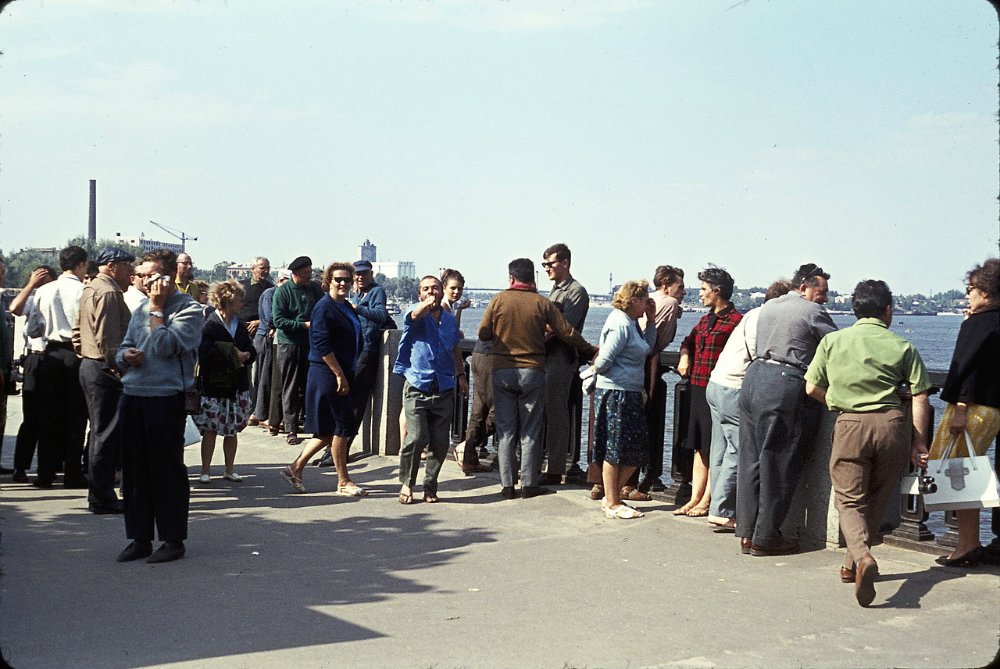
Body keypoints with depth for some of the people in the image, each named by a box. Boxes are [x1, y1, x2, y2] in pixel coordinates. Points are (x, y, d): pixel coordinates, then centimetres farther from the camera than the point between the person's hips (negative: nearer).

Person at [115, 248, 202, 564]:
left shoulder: (189, 309, -4)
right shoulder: (141, 309, 17)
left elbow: (164, 347, -16)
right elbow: (123, 350, 20)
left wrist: (157, 308, -8)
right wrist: (126, 356, -3)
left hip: (166, 399, -6)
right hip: (133, 396, 7)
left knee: (167, 470, 1)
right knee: (134, 470, 10)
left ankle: (173, 539, 11)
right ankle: (139, 538, 20)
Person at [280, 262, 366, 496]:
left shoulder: (347, 307, 15)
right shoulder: (324, 308, -12)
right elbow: (322, 346, -19)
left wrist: (347, 375, 17)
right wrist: (340, 376, -19)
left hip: (342, 374, 9)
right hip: (328, 374, -9)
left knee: (330, 430, 12)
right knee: (342, 426, -4)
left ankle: (296, 468, 21)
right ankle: (343, 481, 6)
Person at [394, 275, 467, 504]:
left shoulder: (450, 319, 13)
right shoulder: (416, 314, -2)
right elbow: (415, 314, -28)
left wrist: (461, 375, 22)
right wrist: (426, 305, -50)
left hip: (444, 389, 4)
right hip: (417, 387, -4)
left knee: (440, 442, 3)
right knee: (416, 438, -14)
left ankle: (430, 486, 19)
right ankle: (406, 484, 5)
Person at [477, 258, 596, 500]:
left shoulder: (499, 300, -3)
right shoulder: (543, 303, -3)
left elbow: (483, 333, 1)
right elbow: (567, 333, -1)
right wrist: (591, 351, 13)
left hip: (502, 371, 1)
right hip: (532, 371, -1)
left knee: (506, 430, 8)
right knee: (530, 432, 7)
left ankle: (507, 485, 8)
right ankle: (529, 485, 8)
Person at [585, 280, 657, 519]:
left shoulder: (630, 322, 14)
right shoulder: (620, 324, -17)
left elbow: (647, 347, 21)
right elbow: (605, 360, -20)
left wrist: (651, 321, 14)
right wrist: (595, 370, 1)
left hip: (630, 393, 10)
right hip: (615, 392, -10)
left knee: (637, 449, 12)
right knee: (615, 449, 0)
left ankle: (612, 496, 22)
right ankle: (612, 504, 10)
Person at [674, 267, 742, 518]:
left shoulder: (735, 321, -11)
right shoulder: (705, 320, 16)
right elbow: (688, 341, 30)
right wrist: (685, 356, 10)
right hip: (698, 389, 8)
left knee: (714, 450, 0)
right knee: (699, 448, 12)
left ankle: (705, 501, 7)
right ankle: (694, 499, 17)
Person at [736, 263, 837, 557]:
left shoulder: (768, 306, 19)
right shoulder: (812, 312, -3)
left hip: (753, 377, 7)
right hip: (785, 386, -7)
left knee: (750, 459, 10)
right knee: (778, 465, 0)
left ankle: (747, 533, 14)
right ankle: (766, 537, 5)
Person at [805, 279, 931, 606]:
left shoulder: (832, 341, 6)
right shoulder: (903, 347, 4)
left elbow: (812, 388, 6)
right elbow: (920, 399, -1)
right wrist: (919, 443, 5)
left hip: (850, 424, -1)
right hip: (892, 424, 1)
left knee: (849, 499, 4)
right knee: (878, 497, 18)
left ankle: (862, 557, -22)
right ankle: (853, 563, 26)